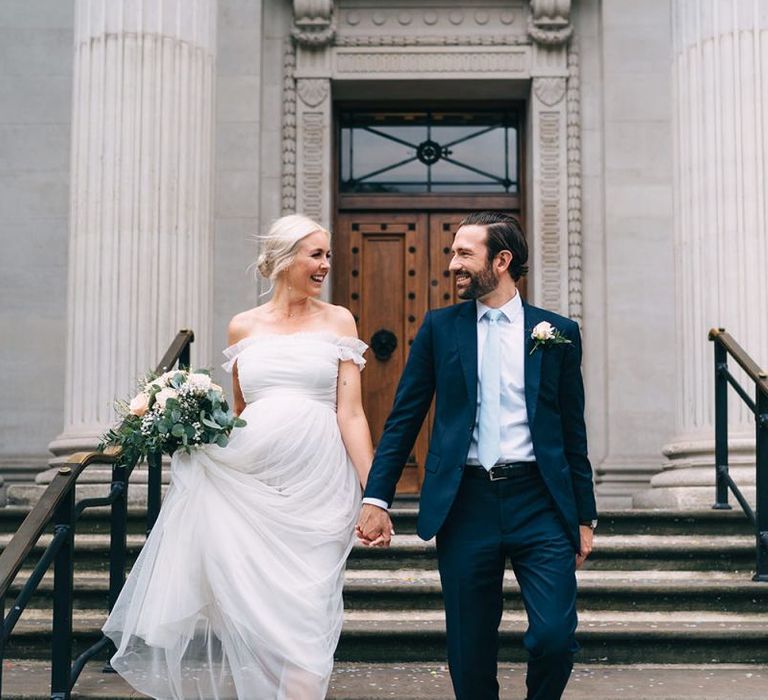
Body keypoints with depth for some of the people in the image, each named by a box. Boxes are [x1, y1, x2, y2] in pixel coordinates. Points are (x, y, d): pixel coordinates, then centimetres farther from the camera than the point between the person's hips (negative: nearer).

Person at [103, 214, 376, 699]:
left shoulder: (338, 322, 8)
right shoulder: (244, 327, 12)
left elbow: (351, 413, 2)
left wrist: (373, 494, -5)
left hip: (316, 479, -1)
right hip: (251, 476, 1)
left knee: (305, 609, -4)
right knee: (251, 600, -3)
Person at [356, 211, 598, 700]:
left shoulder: (557, 332, 6)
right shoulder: (440, 327, 7)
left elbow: (573, 432, 9)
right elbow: (404, 418, 6)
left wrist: (585, 517, 9)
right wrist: (377, 498, -2)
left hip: (540, 501, -1)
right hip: (466, 501, 1)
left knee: (556, 638, -8)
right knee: (470, 653, 6)